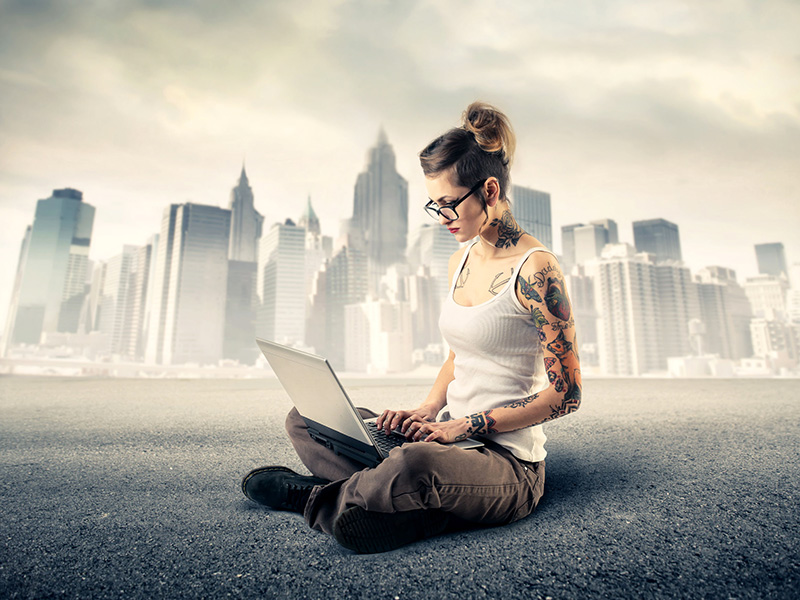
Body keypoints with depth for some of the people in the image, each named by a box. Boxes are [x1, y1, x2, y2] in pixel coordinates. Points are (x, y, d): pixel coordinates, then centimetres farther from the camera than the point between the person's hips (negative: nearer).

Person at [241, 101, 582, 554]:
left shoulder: (535, 269, -15)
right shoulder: (461, 260, 8)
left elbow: (566, 394, -13)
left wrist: (466, 424, -16)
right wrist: (427, 411, 0)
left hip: (509, 463, -7)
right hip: (453, 439, 7)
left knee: (414, 463, -40)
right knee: (305, 419, 1)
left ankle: (321, 497, -10)